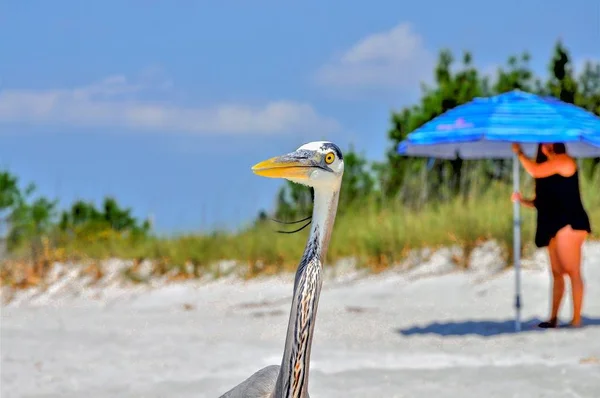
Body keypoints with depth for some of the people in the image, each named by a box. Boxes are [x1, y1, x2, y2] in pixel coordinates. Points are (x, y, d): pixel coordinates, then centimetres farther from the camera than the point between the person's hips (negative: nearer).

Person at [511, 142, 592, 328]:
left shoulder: (563, 160, -6)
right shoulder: (552, 167, 21)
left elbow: (534, 171, -16)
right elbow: (543, 203, 22)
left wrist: (519, 153, -2)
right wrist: (522, 200, 8)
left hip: (569, 223, -10)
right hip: (555, 225, 10)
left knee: (572, 271, -11)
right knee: (556, 273, 8)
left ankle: (576, 319, -13)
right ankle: (553, 319, 9)